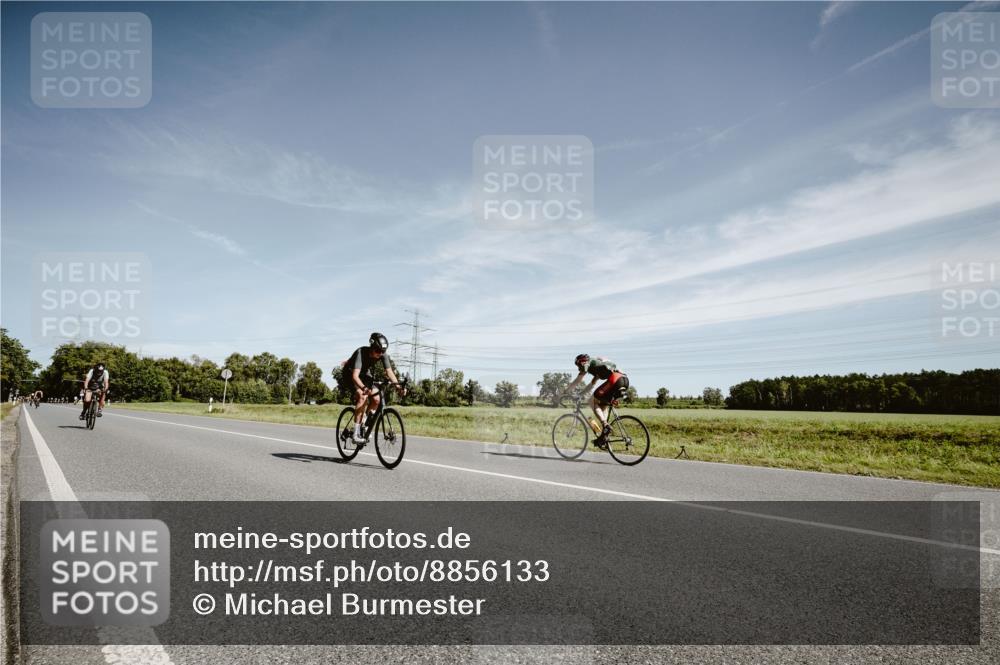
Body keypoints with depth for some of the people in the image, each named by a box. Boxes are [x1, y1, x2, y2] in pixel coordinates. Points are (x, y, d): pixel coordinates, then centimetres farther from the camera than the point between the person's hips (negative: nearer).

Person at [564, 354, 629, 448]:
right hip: (625, 380, 9)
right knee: (603, 405, 19)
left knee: (593, 401, 4)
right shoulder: (597, 364, 36)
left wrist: (566, 391, 20)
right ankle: (603, 436, 14)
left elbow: (577, 381, 11)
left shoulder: (587, 363, 12)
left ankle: (605, 425, -10)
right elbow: (592, 383, 44)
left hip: (615, 379, -8)